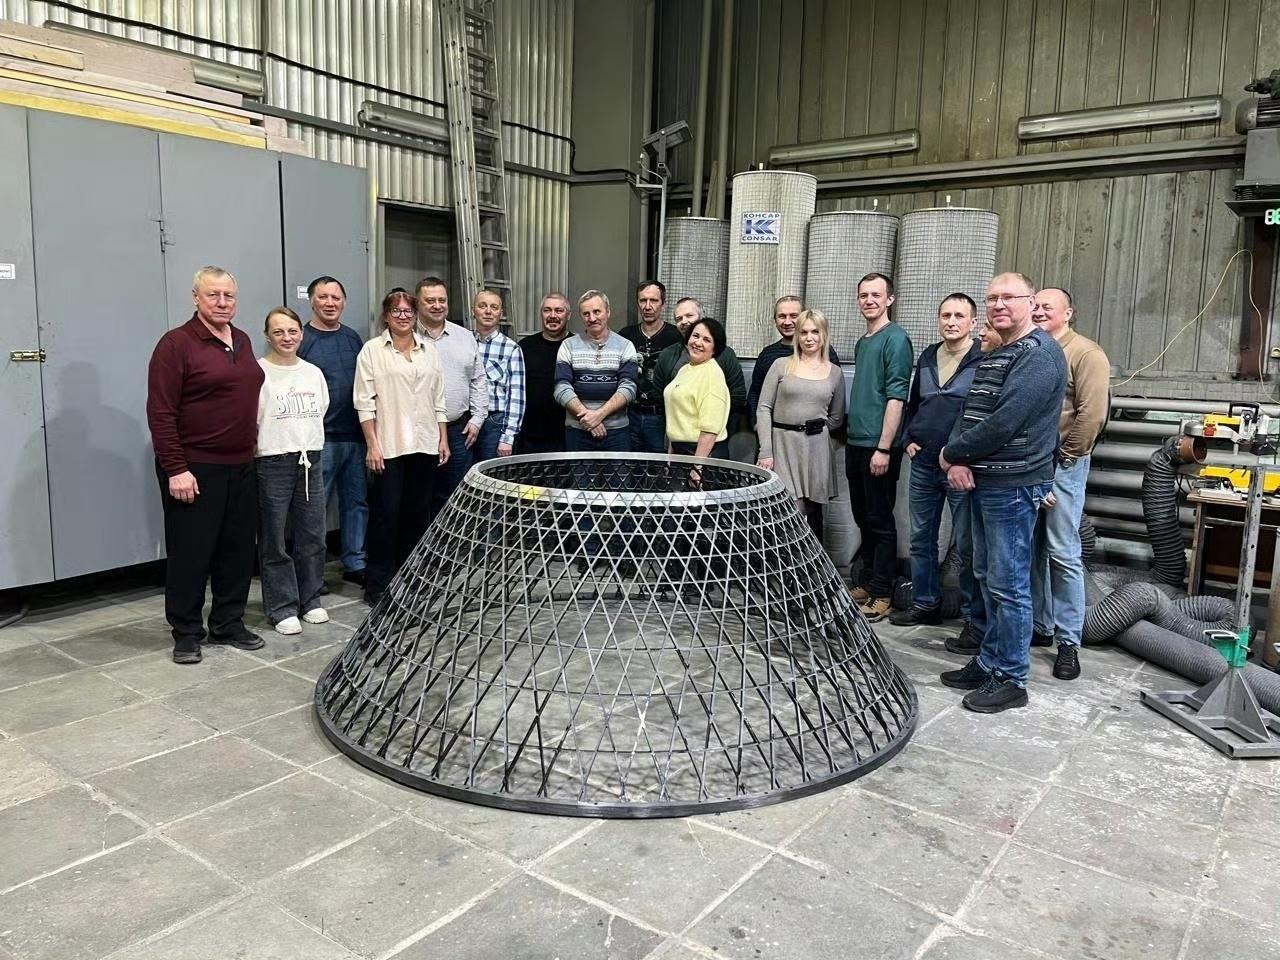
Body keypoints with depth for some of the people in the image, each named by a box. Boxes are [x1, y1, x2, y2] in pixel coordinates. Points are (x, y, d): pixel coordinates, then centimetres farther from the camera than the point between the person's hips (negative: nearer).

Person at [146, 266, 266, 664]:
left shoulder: (242, 340, 12)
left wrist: (253, 447, 13)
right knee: (190, 553, 3)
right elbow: (160, 413, -13)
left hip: (241, 466, 7)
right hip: (194, 470, -6)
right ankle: (186, 634, 16)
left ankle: (229, 624, 24)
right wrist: (175, 469, -17)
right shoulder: (177, 343, -9)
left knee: (238, 550, 11)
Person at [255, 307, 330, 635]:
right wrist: (276, 440, -3)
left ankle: (310, 600, 22)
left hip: (311, 459, 5)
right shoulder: (258, 372, -6)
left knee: (312, 536, 9)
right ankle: (282, 608, 11)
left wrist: (307, 443, 15)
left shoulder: (313, 373, 12)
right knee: (274, 541, 1)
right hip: (272, 463, -5)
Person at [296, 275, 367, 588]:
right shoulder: (301, 339, -3)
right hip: (319, 440, -5)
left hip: (355, 435, 5)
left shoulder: (353, 338, 13)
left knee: (357, 502, 11)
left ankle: (355, 563, 22)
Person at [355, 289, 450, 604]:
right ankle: (378, 584, 7)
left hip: (425, 445, 4)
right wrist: (372, 445, -10)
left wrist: (443, 439, 9)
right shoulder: (373, 350, 0)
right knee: (386, 513, -2)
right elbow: (365, 402, -4)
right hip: (388, 447, -4)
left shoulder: (429, 349, 12)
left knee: (418, 513, 9)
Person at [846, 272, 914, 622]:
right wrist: (853, 438, 17)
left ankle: (881, 594, 7)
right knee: (863, 518, 14)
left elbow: (896, 397, -15)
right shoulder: (862, 343, 16)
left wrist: (883, 448, -19)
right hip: (856, 443, 8)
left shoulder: (896, 339, -9)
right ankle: (867, 583, 24)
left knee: (880, 521, -1)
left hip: (878, 447, -8)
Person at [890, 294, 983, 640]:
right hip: (923, 463, 7)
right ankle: (925, 604, 29)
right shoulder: (927, 358, 12)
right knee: (921, 538, 15)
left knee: (967, 545, 0)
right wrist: (908, 440, 10)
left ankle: (975, 620, 9)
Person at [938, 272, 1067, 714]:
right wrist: (957, 459, -6)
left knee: (1007, 584, -3)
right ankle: (988, 662, 27)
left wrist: (952, 453, -10)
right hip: (982, 481, 9)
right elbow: (969, 412, 13)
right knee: (987, 578, 16)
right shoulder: (992, 356, 18)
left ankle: (1011, 679, 8)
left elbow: (1005, 422, -21)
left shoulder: (1039, 354, -13)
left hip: (1013, 485, -9)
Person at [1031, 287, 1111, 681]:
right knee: (1031, 551, 11)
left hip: (1062, 465, -6)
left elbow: (1092, 413, -14)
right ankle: (1039, 625, 23)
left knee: (1063, 554, -4)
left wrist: (1065, 456, -11)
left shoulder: (1085, 353, -5)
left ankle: (1069, 641, 4)